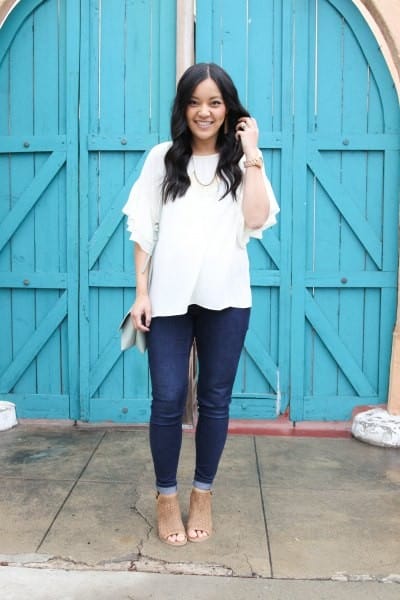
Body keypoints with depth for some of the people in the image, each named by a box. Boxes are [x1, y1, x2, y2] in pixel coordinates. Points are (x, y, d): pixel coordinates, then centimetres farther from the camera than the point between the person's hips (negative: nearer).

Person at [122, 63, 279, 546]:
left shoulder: (242, 162, 7)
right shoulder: (162, 158, 6)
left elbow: (257, 221, -9)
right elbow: (143, 228, 3)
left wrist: (252, 157, -7)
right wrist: (141, 291, -2)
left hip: (225, 298, 1)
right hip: (170, 297, 0)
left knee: (215, 399, 8)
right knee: (167, 399, 2)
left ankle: (202, 494, 26)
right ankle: (166, 497, 21)